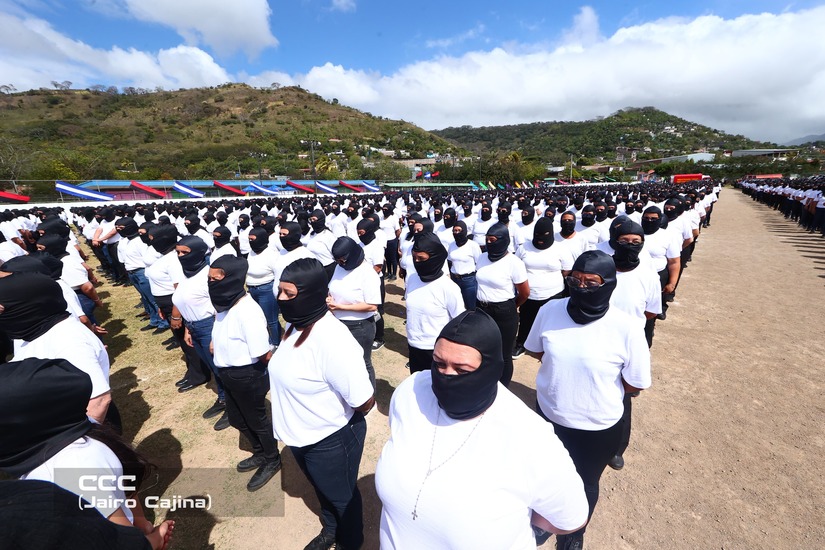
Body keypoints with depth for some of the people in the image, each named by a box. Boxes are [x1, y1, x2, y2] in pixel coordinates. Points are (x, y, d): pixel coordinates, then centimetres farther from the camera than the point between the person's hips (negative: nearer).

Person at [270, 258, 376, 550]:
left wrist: (337, 414, -11)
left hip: (331, 440, -8)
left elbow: (365, 402, -31)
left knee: (341, 497, 23)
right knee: (323, 490, 33)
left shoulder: (332, 340, -36)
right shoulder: (295, 325, -8)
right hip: (301, 436, 8)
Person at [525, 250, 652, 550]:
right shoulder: (550, 311, -17)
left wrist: (598, 376, -9)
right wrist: (563, 366, -7)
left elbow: (635, 384, -13)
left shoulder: (626, 328, -24)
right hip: (547, 415, 3)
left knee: (585, 484, 26)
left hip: (598, 427, -2)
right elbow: (535, 350, 1)